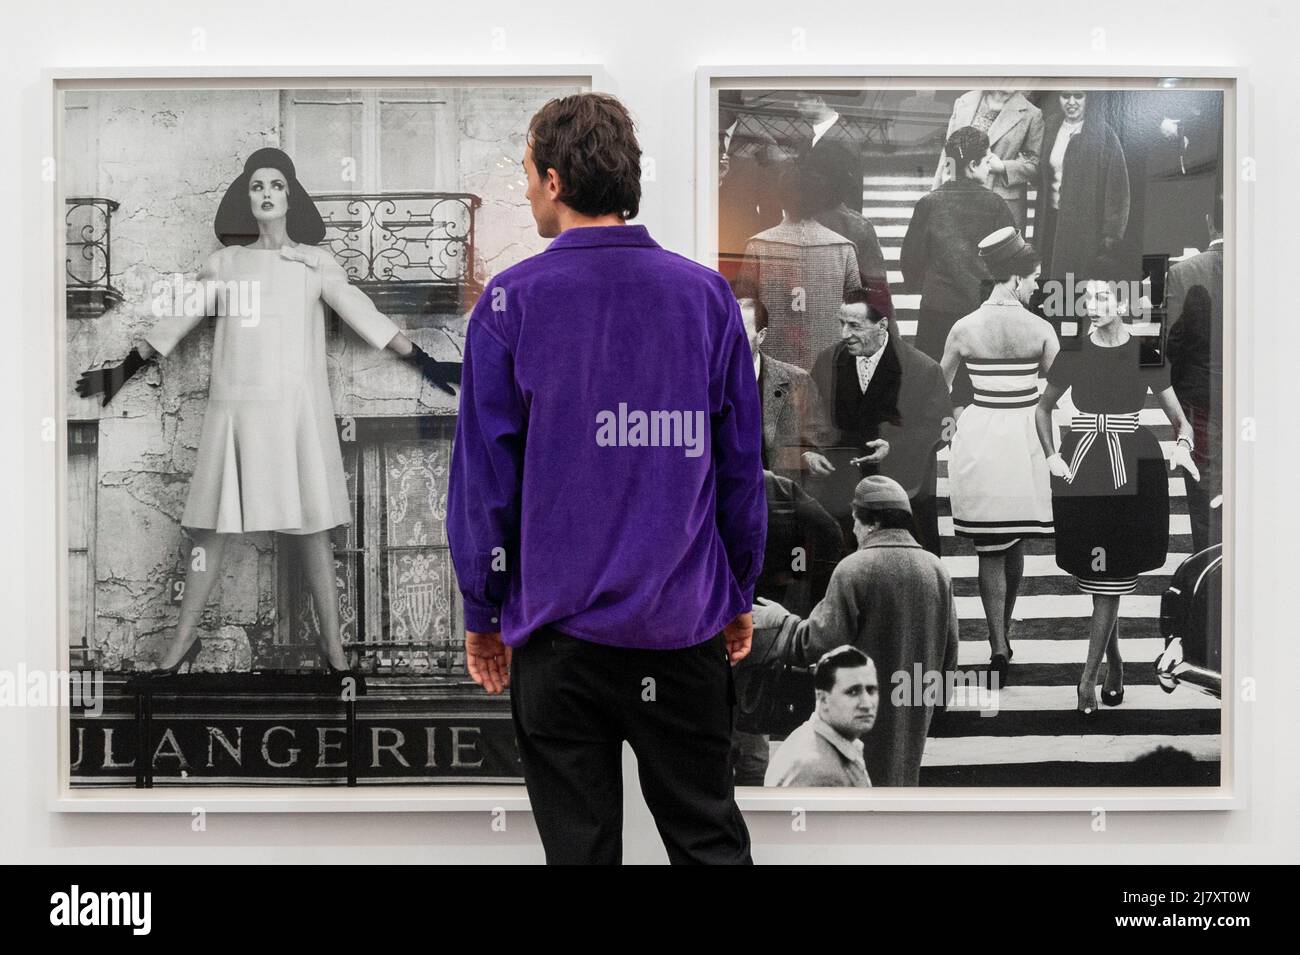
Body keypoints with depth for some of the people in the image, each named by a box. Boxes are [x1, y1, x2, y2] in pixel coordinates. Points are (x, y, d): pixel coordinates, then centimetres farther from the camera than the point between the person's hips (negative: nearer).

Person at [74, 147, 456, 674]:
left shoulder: (315, 263, 7)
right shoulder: (224, 264, 11)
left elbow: (361, 313, 2)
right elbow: (177, 322, 17)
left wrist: (421, 360, -5)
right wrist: (124, 370, 20)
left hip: (297, 407, -1)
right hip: (234, 408, 1)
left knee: (310, 523, -1)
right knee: (212, 524, 2)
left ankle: (331, 639, 6)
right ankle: (184, 638, 11)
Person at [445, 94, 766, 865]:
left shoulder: (511, 302, -6)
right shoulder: (708, 294, 0)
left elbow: (484, 476, -5)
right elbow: (742, 465, 4)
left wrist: (483, 613, 5)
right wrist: (740, 594, 14)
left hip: (560, 627, -2)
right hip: (686, 624, 2)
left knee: (580, 844, 7)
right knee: (711, 837, 13)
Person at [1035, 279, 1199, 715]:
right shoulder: (1073, 354, 6)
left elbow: (1179, 419, 3)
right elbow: (1043, 408, 19)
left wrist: (1183, 445, -18)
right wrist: (1051, 455, 5)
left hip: (1130, 468, -2)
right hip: (1081, 467, 2)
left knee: (1110, 576, -6)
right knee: (1095, 572, 4)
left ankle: (1088, 676, -4)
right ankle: (1114, 663, 20)